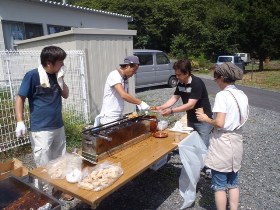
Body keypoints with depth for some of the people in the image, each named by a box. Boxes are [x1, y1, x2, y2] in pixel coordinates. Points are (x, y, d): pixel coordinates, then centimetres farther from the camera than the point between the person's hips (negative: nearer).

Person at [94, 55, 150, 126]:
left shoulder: (125, 79, 10)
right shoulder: (115, 75, -17)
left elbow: (127, 96, 19)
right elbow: (123, 95, -28)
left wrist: (137, 103, 2)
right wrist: (140, 103, -21)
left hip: (119, 116, 8)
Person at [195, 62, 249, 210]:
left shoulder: (222, 95, -19)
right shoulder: (242, 95, 5)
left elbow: (219, 123, -24)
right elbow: (242, 119, 11)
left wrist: (206, 119, -7)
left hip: (222, 142, -8)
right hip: (236, 141, 8)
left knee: (219, 185, 8)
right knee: (233, 183, 20)